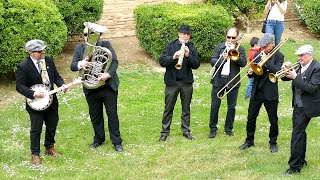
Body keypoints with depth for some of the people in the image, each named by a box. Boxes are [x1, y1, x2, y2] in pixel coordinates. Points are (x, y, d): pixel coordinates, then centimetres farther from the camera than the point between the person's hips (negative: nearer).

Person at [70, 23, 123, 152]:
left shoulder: (106, 45, -4)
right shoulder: (79, 48, 1)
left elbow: (115, 61, -11)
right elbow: (72, 66, -7)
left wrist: (108, 74, -28)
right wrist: (80, 64, -31)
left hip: (108, 87, -2)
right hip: (91, 90, 2)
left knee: (112, 115, 5)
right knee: (95, 116, 15)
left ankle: (117, 141, 15)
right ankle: (99, 139, 33)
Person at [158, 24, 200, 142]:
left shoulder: (192, 48, 4)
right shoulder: (170, 46, 0)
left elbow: (196, 65, -4)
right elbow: (161, 61, -8)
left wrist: (188, 56, -20)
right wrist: (173, 57, -24)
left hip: (187, 82, 2)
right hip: (172, 81, -2)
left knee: (186, 108, 10)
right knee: (168, 108, 4)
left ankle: (186, 131, 21)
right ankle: (165, 132, 13)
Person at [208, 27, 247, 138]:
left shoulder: (240, 49, 4)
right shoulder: (219, 47, 5)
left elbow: (243, 63, -10)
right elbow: (212, 61, -5)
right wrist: (223, 58, -23)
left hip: (233, 81, 0)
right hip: (219, 80, 0)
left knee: (231, 107, 6)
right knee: (215, 105, 2)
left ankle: (228, 128, 20)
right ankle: (213, 129, 12)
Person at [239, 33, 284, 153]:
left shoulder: (279, 56, -4)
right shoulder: (257, 55, 7)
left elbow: (277, 71, -19)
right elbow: (251, 74, 9)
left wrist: (266, 61, -21)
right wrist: (250, 72, -13)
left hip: (270, 93, -4)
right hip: (256, 92, 4)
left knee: (273, 120, 7)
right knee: (251, 117, 8)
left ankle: (273, 143, 21)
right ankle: (249, 141, 22)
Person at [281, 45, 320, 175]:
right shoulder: (300, 66, 6)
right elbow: (285, 78, 10)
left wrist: (295, 77, -26)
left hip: (306, 107, -8)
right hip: (297, 105, 8)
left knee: (297, 134, -10)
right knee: (300, 132, 18)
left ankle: (294, 167, -5)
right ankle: (301, 160, 33)